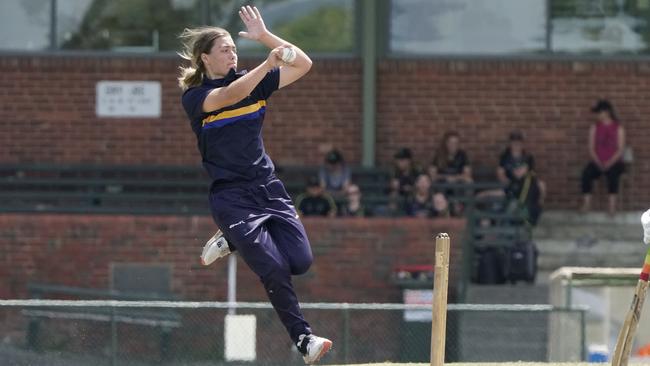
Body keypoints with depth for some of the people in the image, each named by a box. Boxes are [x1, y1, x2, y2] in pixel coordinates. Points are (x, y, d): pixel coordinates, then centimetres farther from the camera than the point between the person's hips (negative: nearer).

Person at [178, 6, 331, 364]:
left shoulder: (251, 81, 8)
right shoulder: (194, 97, -5)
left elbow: (304, 64, 3)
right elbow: (229, 96, -28)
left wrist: (265, 36, -7)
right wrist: (269, 63, -37)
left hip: (268, 188, 5)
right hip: (230, 196, -5)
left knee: (300, 260, -6)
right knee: (275, 270, -17)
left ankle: (233, 242, 18)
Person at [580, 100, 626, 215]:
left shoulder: (618, 128, 2)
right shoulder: (594, 128, 11)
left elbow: (620, 149, -4)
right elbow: (591, 148, 5)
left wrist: (610, 163, -18)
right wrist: (598, 162, -12)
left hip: (614, 162, -3)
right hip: (597, 161, 3)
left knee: (612, 173, -38)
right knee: (587, 173, -30)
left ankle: (612, 205, -40)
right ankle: (586, 203, -32)